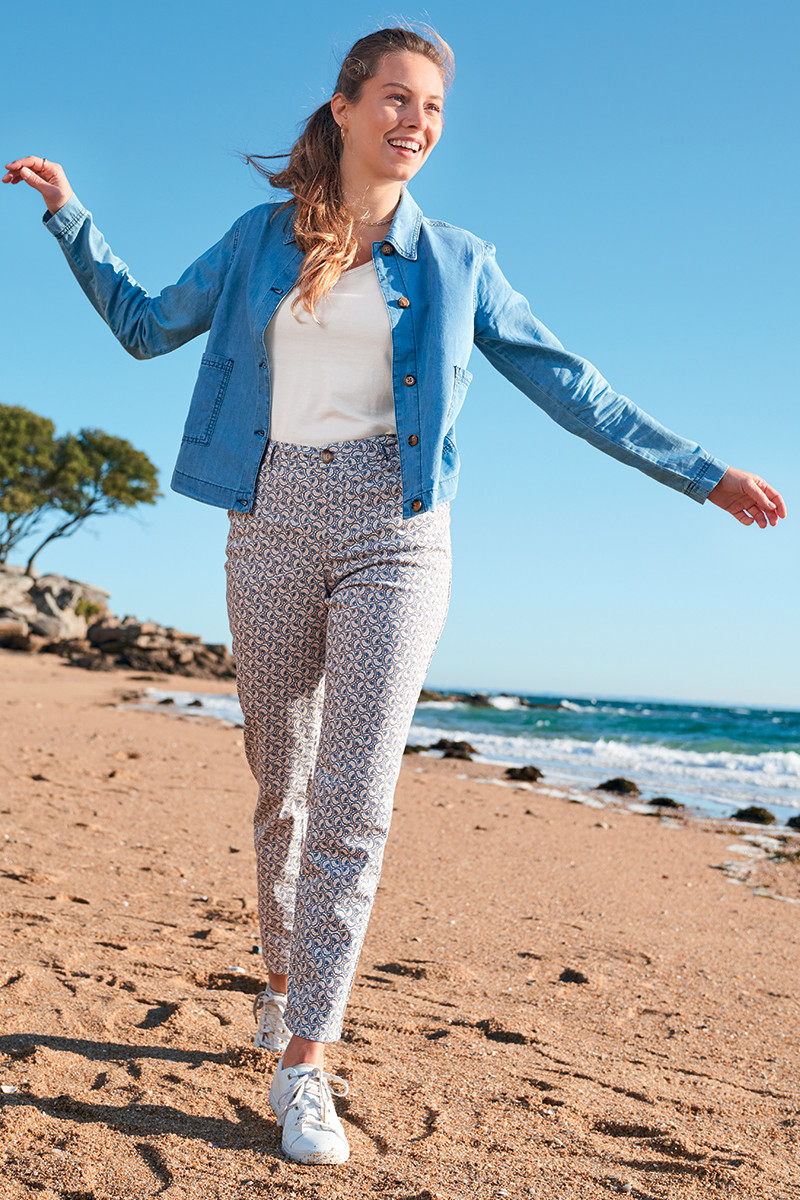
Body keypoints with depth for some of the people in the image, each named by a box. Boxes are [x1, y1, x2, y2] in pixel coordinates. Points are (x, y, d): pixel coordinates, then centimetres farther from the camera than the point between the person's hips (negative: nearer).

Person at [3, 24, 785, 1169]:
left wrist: (702, 472, 12)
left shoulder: (456, 262, 8)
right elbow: (148, 324, 22)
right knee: (282, 785, 10)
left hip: (394, 533, -1)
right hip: (272, 526, 2)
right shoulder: (261, 238, 11)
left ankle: (305, 1062, -3)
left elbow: (572, 387, 12)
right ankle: (284, 981, 32)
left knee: (354, 799, -11)